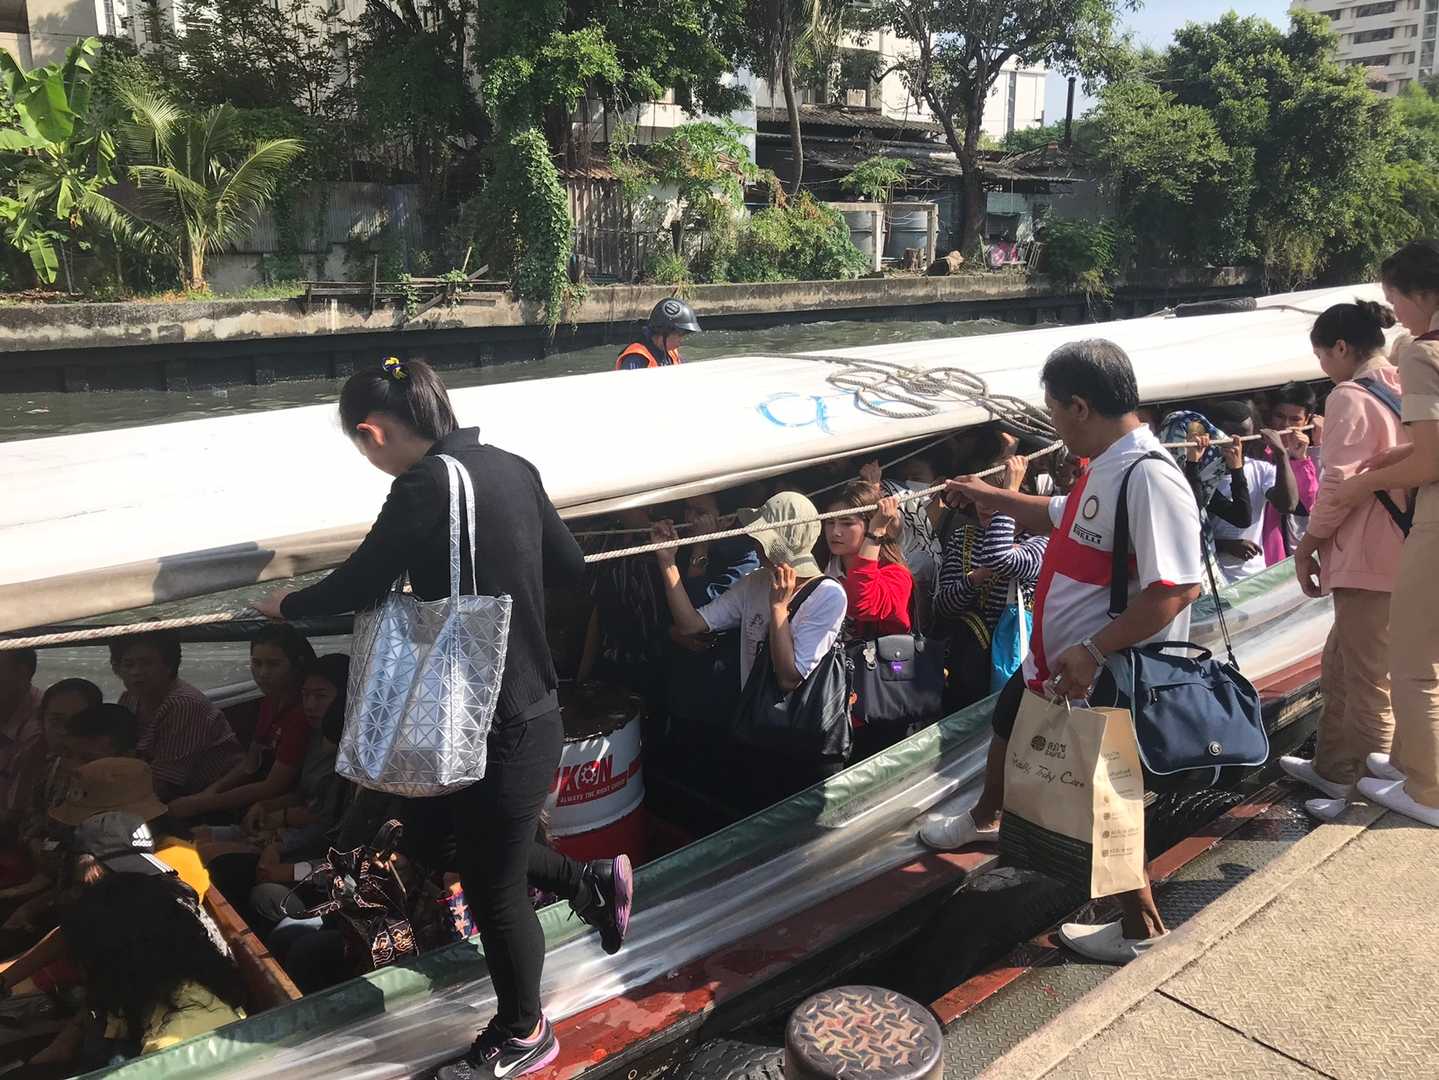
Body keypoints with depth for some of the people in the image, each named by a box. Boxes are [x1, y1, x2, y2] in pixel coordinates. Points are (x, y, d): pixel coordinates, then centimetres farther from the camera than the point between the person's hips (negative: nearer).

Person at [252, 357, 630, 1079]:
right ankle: (590, 883, 36)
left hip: (499, 729, -8)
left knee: (493, 891, 13)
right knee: (430, 832, 26)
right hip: (526, 708, 8)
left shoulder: (427, 484, -21)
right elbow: (571, 569, 10)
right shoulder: (510, 467, 2)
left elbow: (357, 590, -12)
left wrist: (286, 605, 8)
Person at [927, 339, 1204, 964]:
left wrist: (1092, 651, -33)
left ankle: (1141, 927, 29)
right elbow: (1057, 518, 23)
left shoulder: (1149, 478, -28)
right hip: (1054, 664, 10)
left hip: (1102, 682, -10)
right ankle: (984, 819, 59)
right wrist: (988, 497, 31)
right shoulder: (1104, 468, 4)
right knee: (1008, 721, 30)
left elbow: (1179, 587, -33)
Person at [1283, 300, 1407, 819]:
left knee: (1368, 682, 1)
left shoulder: (1350, 396, -14)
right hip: (1401, 549, 9)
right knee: (1341, 666, 19)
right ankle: (1333, 768, 31)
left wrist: (1307, 543, -4)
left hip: (1369, 558, -9)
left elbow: (1339, 485, -19)